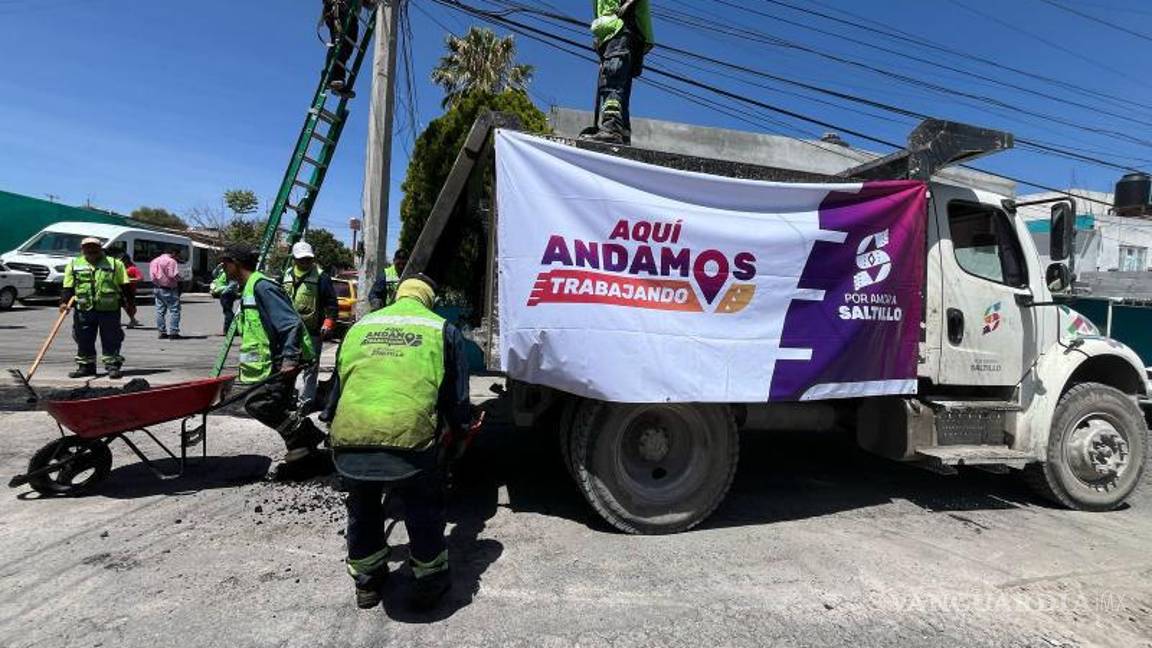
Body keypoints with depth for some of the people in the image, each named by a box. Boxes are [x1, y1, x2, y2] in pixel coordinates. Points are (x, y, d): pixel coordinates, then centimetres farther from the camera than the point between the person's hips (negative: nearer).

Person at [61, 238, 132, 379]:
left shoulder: (115, 264, 5)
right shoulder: (74, 265, 10)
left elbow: (125, 286, 6)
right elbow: (68, 287, 8)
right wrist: (64, 302, -6)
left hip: (109, 309, -2)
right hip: (84, 309, 2)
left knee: (111, 340, 1)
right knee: (84, 340, 8)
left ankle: (113, 365, 8)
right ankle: (86, 366, 19)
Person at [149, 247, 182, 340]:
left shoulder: (154, 261, 14)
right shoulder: (171, 261, -13)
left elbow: (152, 275, 12)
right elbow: (174, 276, -19)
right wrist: (180, 280, -1)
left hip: (157, 288, 8)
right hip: (168, 289, -8)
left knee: (160, 310, 13)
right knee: (174, 310, -4)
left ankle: (161, 332, 17)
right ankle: (173, 332, -8)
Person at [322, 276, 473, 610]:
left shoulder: (359, 327, 23)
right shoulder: (443, 330, 14)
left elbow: (336, 389, 30)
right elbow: (458, 397, 16)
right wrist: (459, 429, 35)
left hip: (348, 444, 4)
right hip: (409, 441, -3)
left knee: (362, 508, 30)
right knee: (424, 509, 24)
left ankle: (366, 582, 47)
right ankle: (430, 580, 37)